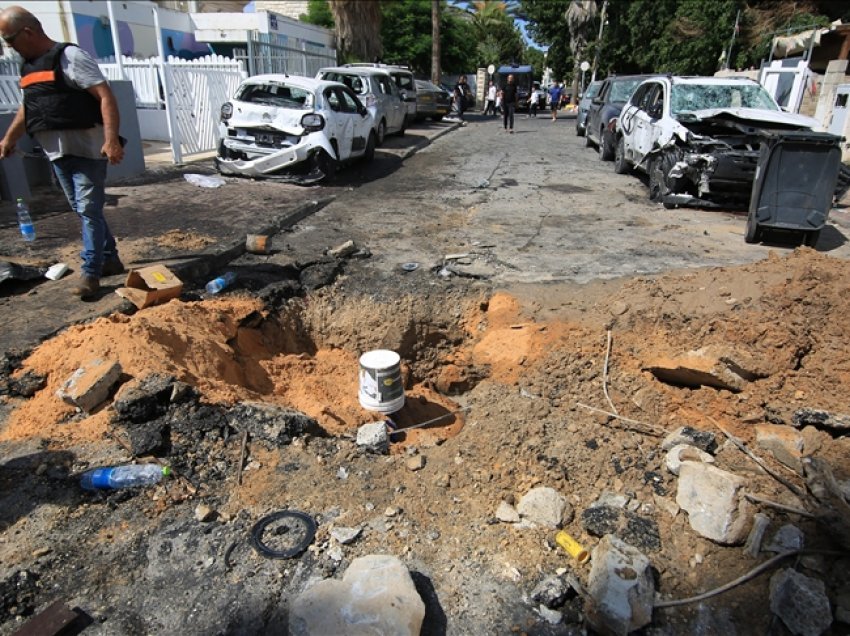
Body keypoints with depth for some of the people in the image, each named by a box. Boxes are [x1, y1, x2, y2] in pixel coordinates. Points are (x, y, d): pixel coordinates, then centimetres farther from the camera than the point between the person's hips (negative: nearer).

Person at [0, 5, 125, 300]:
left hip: (86, 149, -8)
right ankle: (110, 258, 22)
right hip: (57, 153, 9)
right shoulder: (28, 66, 17)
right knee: (83, 210, 11)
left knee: (89, 210, -7)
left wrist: (111, 139, -29)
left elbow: (105, 96, -18)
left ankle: (91, 272, -2)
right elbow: (27, 107, 30)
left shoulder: (69, 56, -9)